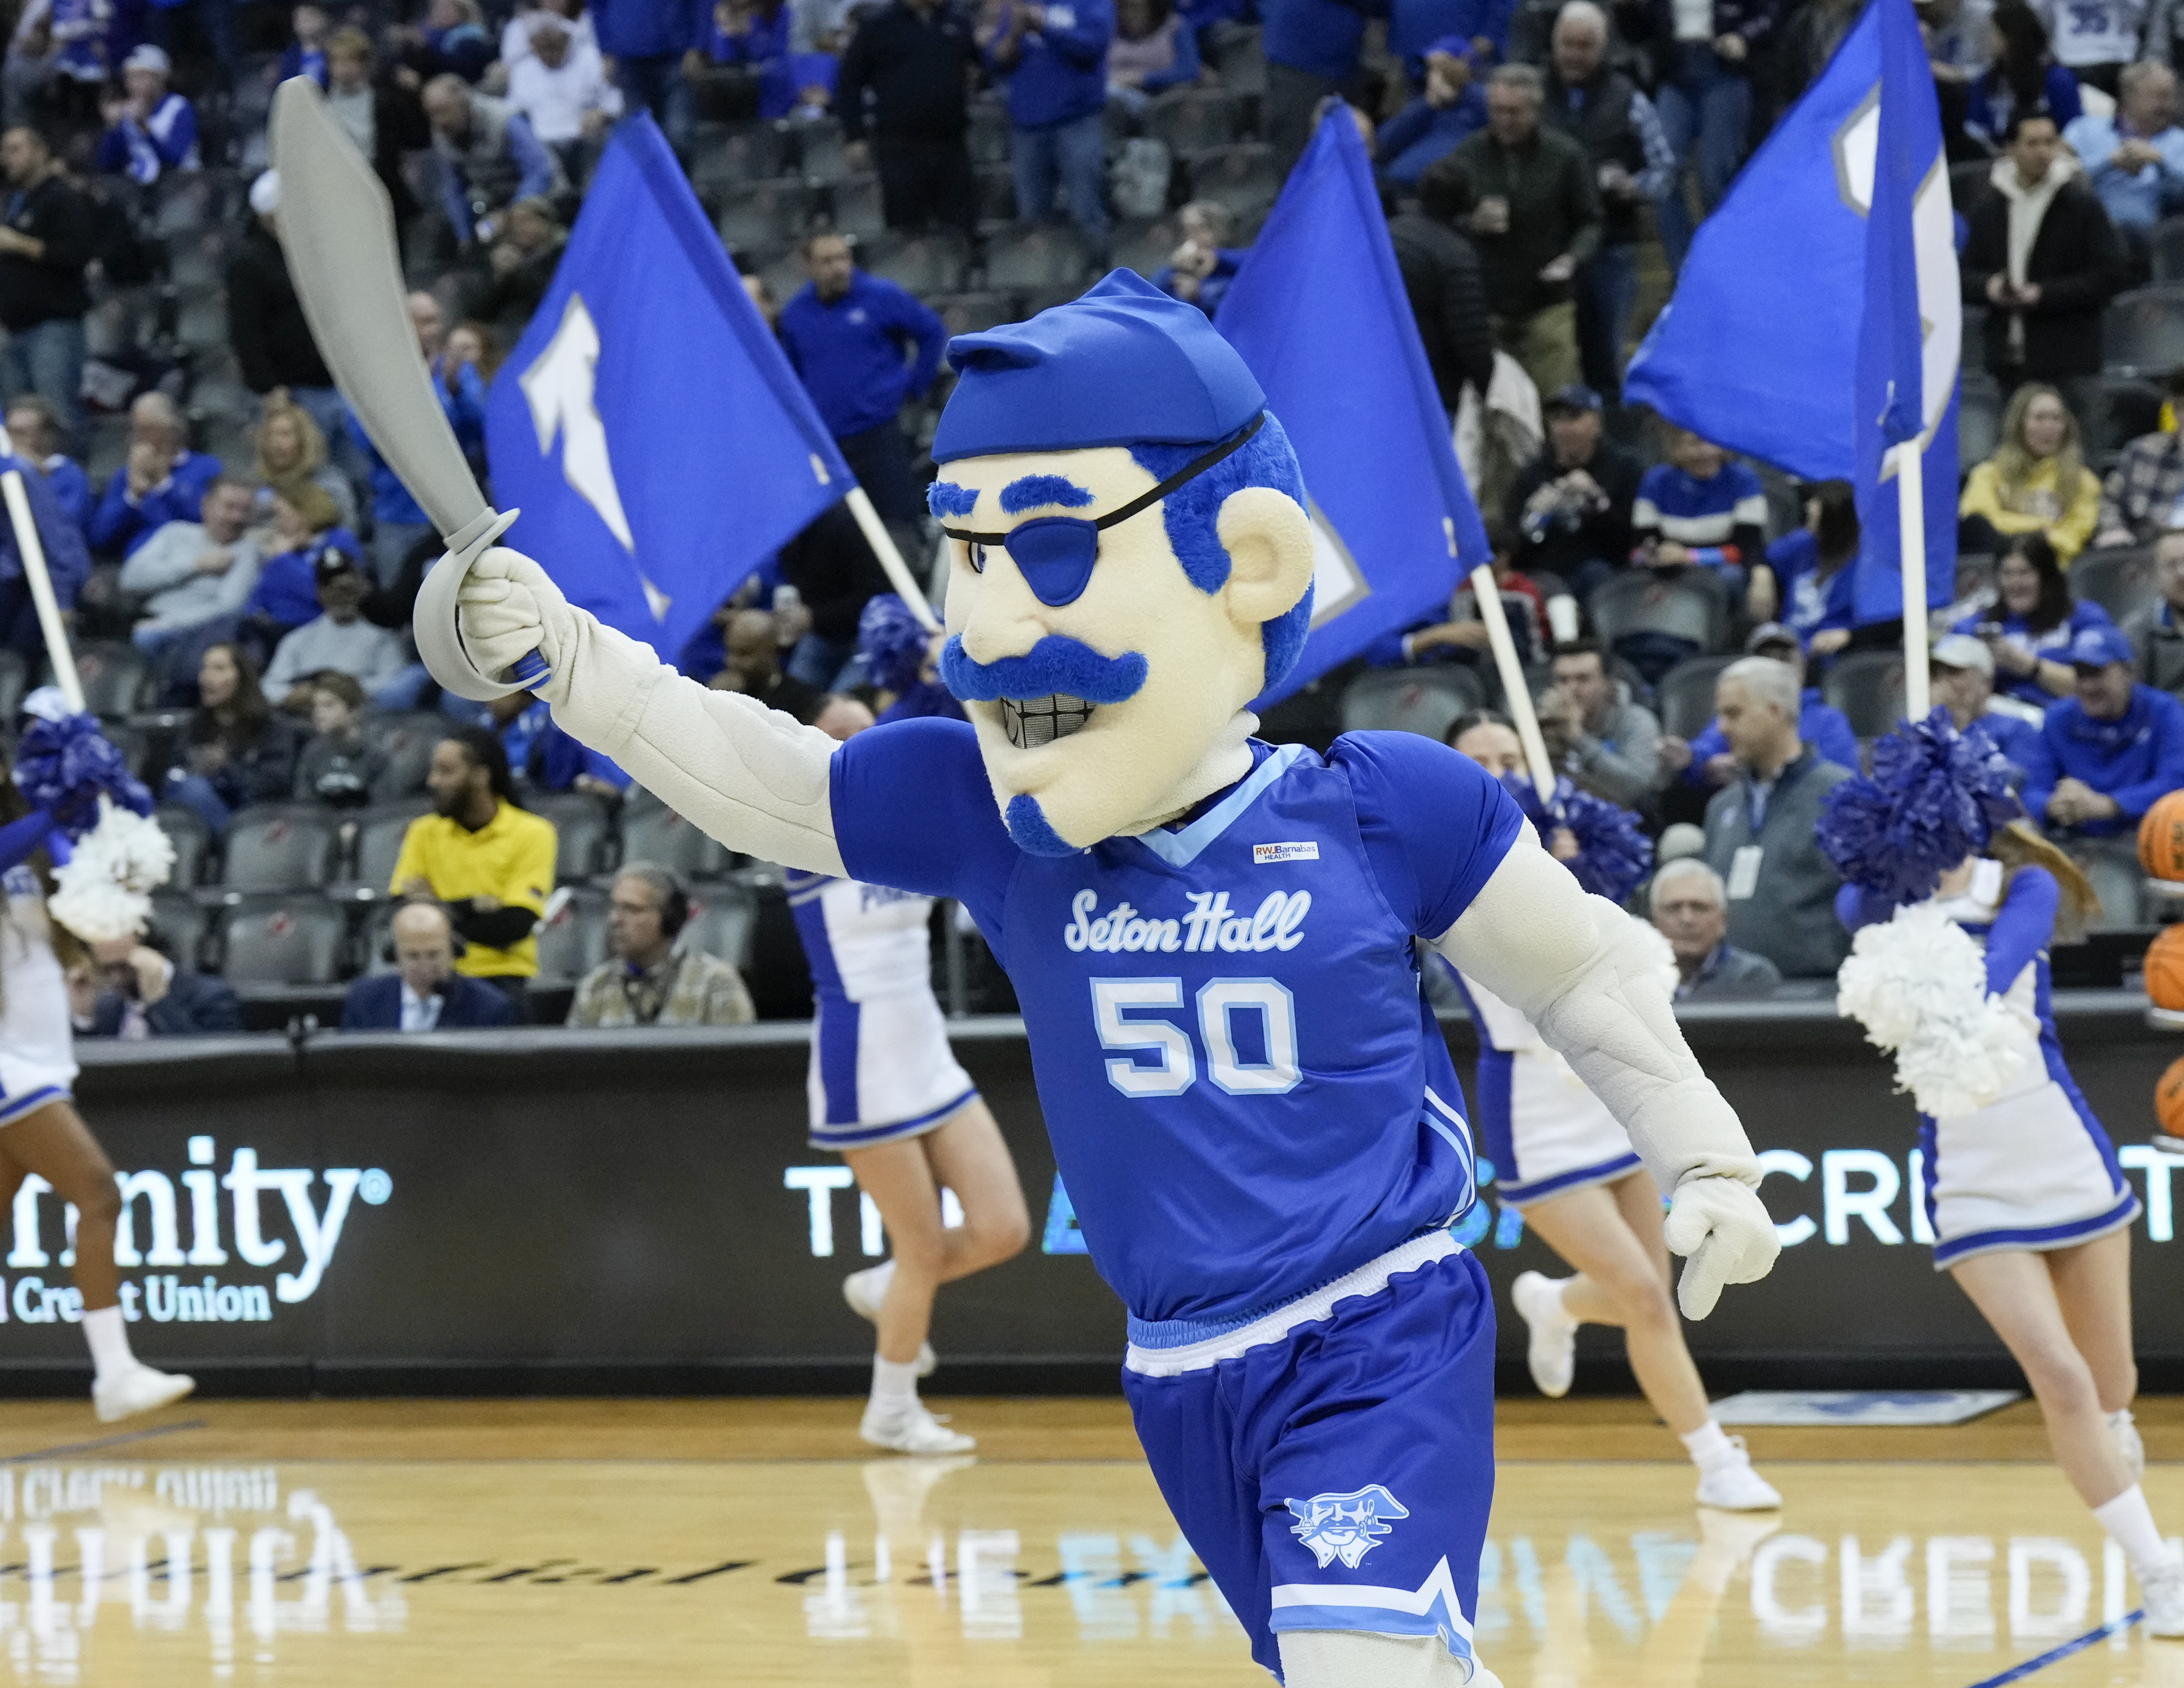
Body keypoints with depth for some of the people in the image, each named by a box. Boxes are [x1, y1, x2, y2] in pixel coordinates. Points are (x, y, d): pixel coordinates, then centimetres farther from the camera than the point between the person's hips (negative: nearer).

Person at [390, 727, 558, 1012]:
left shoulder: (532, 833, 1)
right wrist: (476, 907, -11)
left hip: (503, 979, -3)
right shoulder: (425, 832, 11)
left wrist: (444, 910, -10)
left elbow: (515, 926, -9)